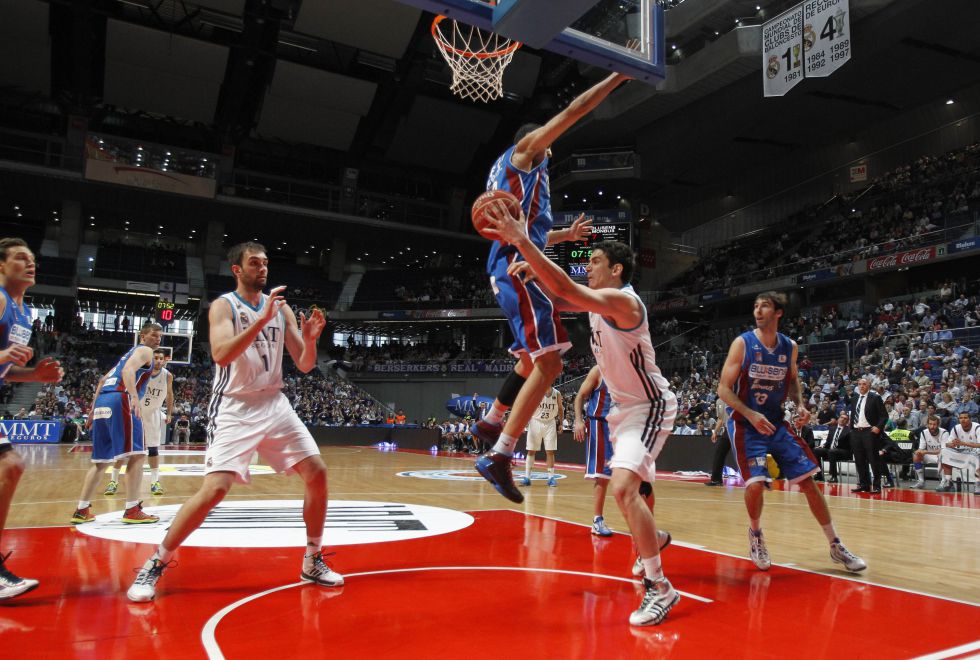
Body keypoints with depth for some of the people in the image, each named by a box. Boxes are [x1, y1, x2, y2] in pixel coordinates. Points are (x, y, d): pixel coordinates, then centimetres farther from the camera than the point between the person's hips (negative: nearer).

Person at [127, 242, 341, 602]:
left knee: (317, 474, -1)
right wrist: (262, 319, -29)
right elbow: (221, 355, -24)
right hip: (235, 408, -5)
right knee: (214, 488, -17)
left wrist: (311, 339, -14)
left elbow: (304, 364, 7)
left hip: (275, 405, 5)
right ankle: (155, 565, 3)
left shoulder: (281, 307, 9)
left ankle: (313, 561, 14)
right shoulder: (224, 305, -5)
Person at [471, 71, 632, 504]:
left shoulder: (503, 171, 32)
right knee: (548, 364, -16)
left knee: (535, 361, 21)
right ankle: (499, 456, -20)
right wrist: (619, 76, 7)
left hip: (509, 267, 10)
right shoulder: (525, 149, 8)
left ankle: (491, 422, 27)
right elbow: (573, 112, 0)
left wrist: (565, 235, 34)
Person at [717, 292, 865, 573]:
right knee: (756, 483, -17)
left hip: (777, 424, 4)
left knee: (808, 481, 3)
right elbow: (724, 388, -12)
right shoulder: (742, 343, -12)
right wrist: (751, 415, -24)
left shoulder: (789, 346, 1)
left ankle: (835, 545, 17)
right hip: (745, 424, -4)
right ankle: (756, 534, 12)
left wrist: (799, 404, -2)